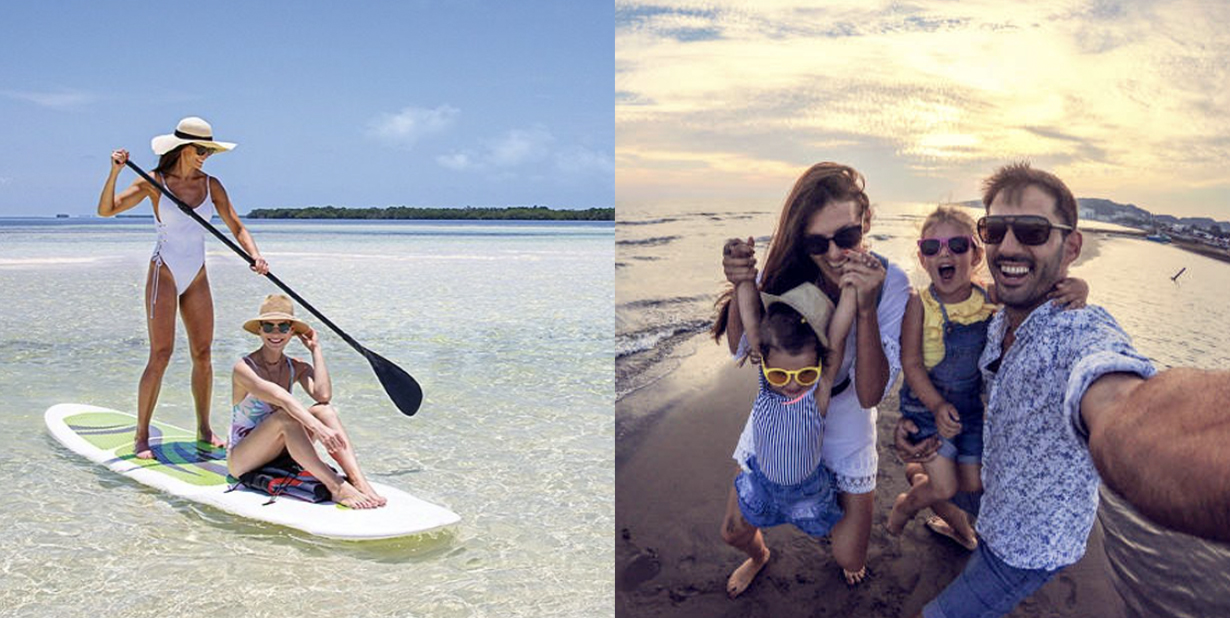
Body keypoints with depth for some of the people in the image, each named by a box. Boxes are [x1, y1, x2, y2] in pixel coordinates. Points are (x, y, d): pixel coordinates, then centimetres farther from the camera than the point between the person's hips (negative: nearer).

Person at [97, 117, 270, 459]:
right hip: (164, 274, -4)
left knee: (202, 353, 5)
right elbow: (106, 210, -8)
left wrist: (254, 255, -15)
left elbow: (236, 227, 3)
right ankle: (142, 436, -3)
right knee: (161, 354, -11)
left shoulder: (211, 185, 5)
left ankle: (204, 430, 16)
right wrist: (114, 173, -23)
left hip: (197, 277, 4)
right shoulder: (154, 183, -4)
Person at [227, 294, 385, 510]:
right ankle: (336, 487, -41)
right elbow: (280, 398, -33)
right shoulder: (243, 368, -15)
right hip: (242, 462, -5)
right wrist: (318, 428, -48)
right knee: (285, 416, -34)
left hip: (279, 456, 5)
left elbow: (323, 395, -21)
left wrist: (315, 349, -10)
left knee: (324, 410, -21)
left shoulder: (297, 368, 2)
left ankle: (358, 480, -37)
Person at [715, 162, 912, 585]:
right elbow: (739, 348, -14)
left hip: (843, 413, -1)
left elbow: (870, 395, -27)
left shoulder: (890, 285, -25)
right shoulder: (790, 268, -20)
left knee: (848, 558, 5)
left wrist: (865, 309, -40)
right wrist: (740, 285, -32)